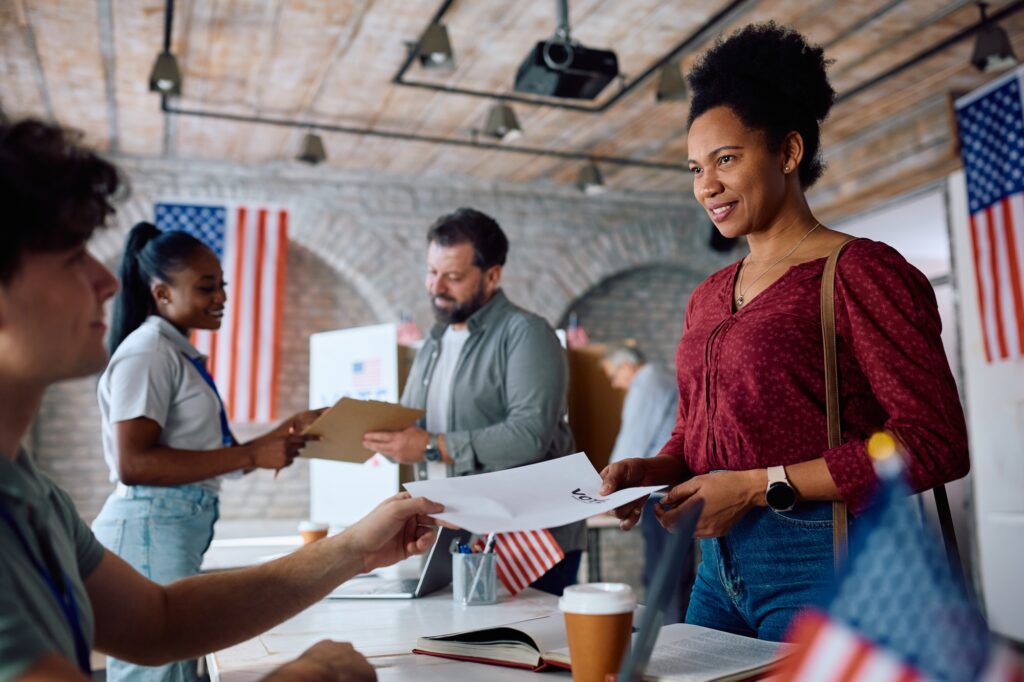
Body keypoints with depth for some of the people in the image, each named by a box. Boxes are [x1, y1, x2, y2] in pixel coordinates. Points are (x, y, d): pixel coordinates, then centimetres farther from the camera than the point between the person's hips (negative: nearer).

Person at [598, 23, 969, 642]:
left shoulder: (860, 272, -10)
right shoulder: (710, 296, 12)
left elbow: (936, 441, -15)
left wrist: (760, 485, -17)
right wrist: (650, 471, -2)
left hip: (824, 566, -6)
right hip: (718, 567, 7)